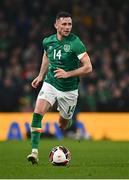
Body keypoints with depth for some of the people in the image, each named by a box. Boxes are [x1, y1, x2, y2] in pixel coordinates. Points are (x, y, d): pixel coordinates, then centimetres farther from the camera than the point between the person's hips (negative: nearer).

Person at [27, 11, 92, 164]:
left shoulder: (75, 43, -17)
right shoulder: (48, 41, -2)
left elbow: (88, 67, -18)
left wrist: (68, 74, -27)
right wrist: (41, 75, 17)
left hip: (69, 90, -3)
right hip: (50, 84, 3)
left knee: (62, 125, 10)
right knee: (37, 112, -21)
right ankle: (34, 151, -21)